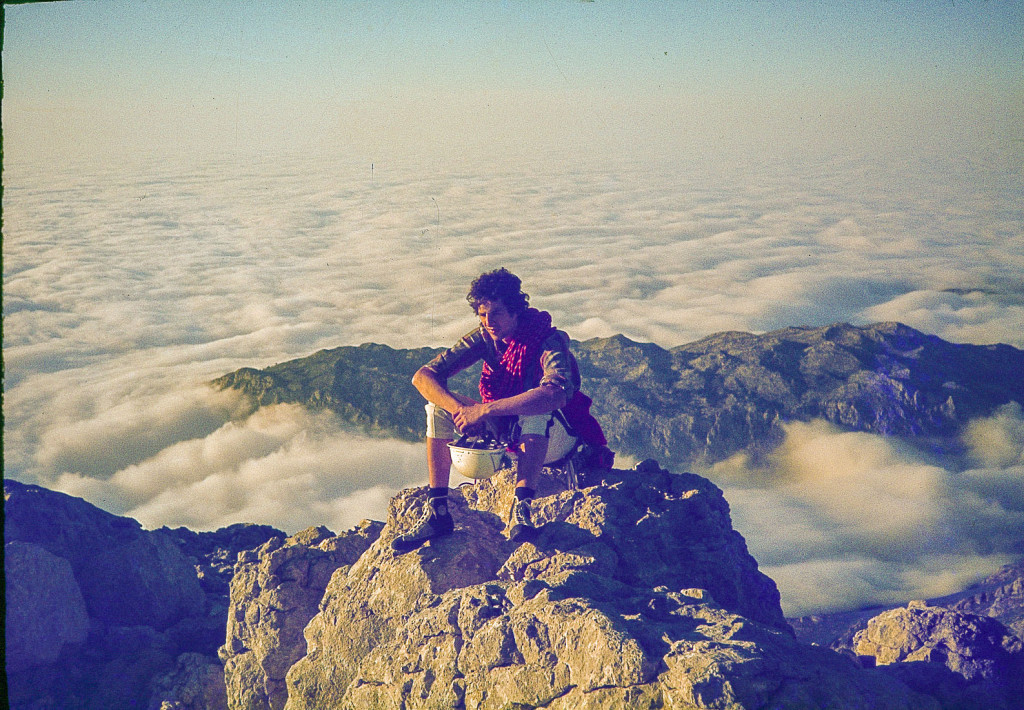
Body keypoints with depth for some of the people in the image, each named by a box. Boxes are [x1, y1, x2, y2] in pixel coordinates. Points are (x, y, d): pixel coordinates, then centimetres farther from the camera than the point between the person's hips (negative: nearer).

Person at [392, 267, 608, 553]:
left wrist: (485, 409, -44)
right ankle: (437, 512, -16)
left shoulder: (548, 342, -24)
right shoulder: (484, 338, -8)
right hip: (504, 430, 5)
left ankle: (521, 508, -41)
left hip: (552, 436, -5)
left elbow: (557, 393, -45)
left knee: (539, 407, -38)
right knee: (440, 404, -14)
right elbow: (423, 376, -13)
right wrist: (461, 410, -32)